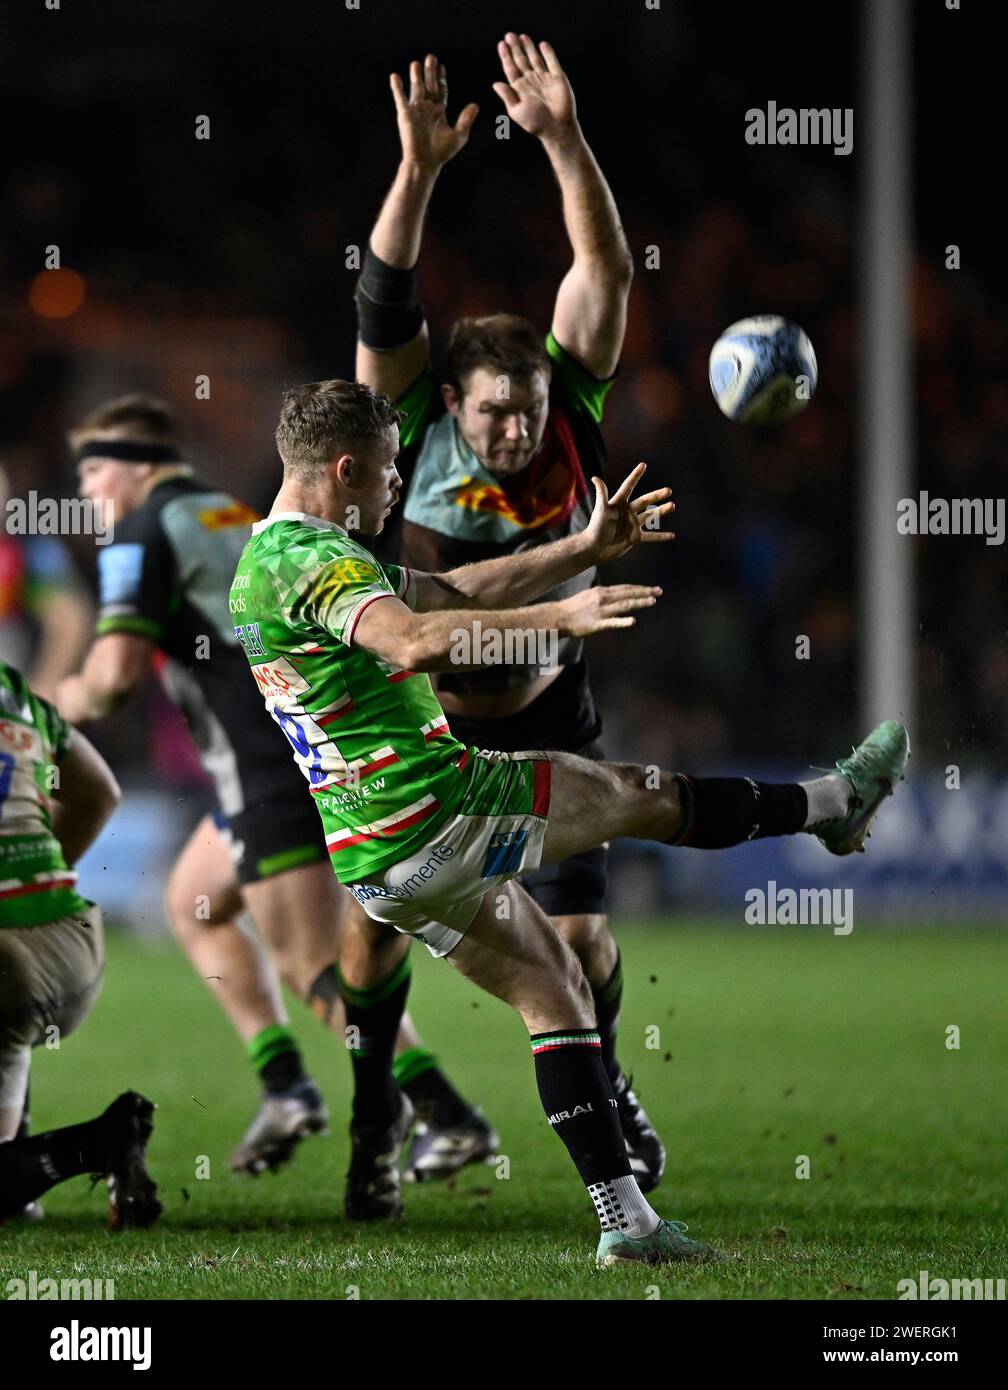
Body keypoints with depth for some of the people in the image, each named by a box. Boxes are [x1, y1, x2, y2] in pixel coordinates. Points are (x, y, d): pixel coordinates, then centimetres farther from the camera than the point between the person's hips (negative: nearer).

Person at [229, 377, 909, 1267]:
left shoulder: (265, 562, 18)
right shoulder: (315, 557, -16)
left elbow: (455, 592, 24)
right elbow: (414, 643, -36)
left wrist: (587, 550, 22)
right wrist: (560, 617, -38)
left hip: (370, 858, 10)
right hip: (429, 805, -10)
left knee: (550, 986, 15)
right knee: (646, 796, 10)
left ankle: (624, 1218, 12)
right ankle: (831, 803, 33)